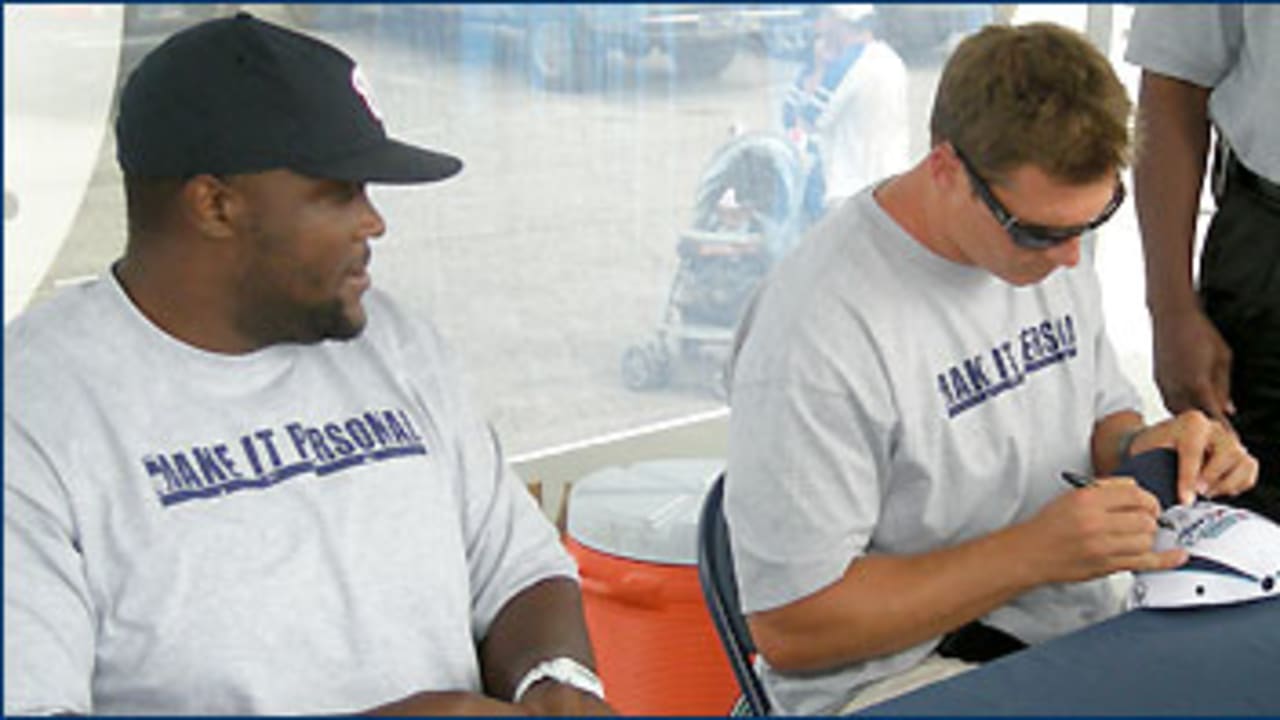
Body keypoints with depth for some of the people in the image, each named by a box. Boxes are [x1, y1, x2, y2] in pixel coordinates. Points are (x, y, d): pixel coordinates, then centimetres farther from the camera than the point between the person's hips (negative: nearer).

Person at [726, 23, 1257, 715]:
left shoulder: (1052, 248, 4)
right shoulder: (818, 330, -22)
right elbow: (788, 627, -20)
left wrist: (1137, 447, -5)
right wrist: (1033, 552, -23)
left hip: (1080, 625, 7)